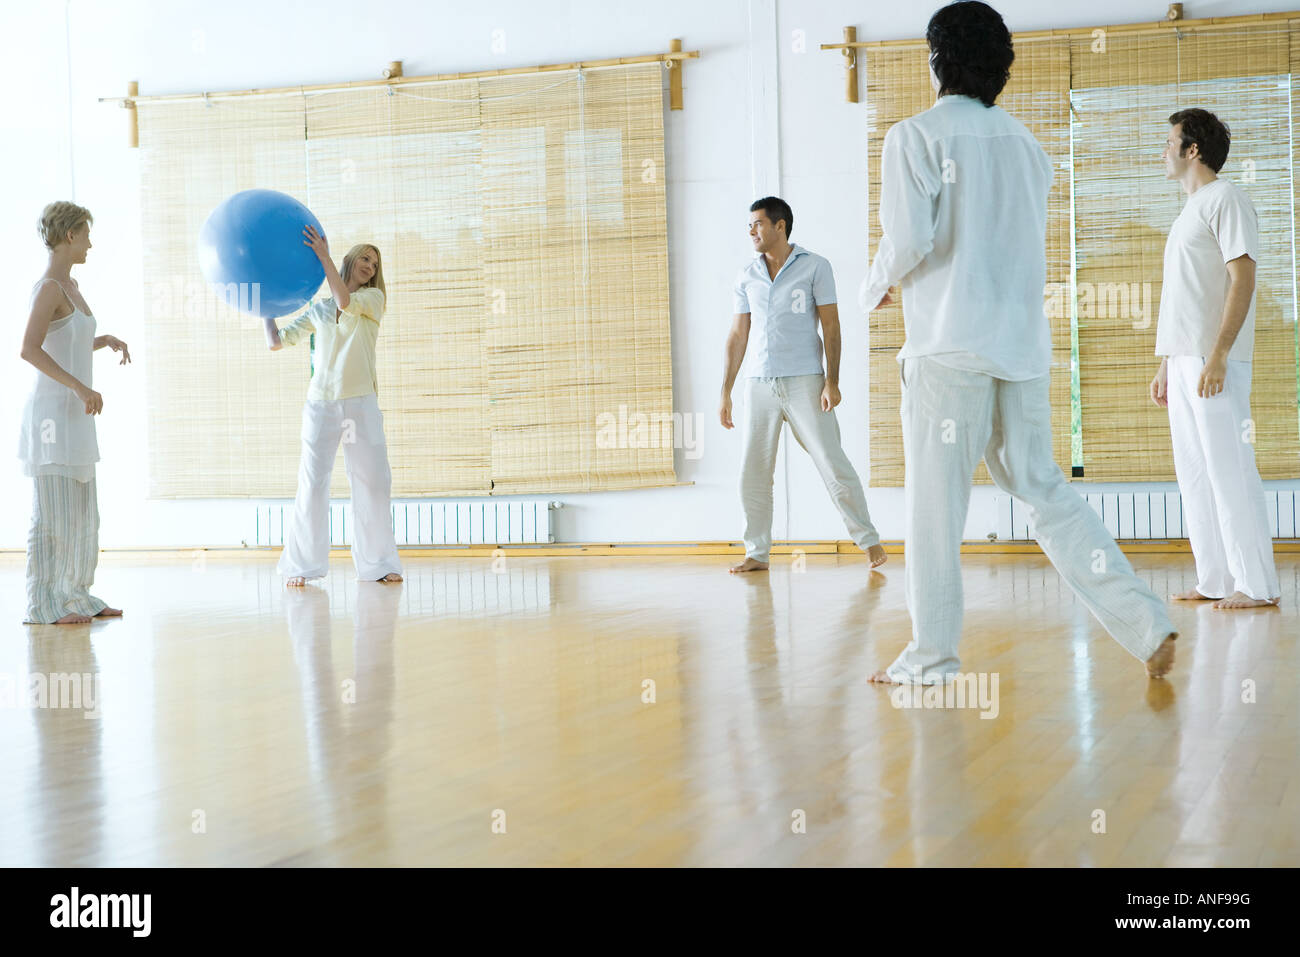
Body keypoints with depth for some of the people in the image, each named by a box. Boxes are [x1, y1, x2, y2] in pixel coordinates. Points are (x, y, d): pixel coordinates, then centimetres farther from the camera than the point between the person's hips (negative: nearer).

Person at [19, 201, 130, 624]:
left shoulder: (71, 286, 15)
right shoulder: (49, 287, -14)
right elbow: (29, 350, -25)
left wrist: (107, 340, 14)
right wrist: (81, 388, -27)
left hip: (74, 418, 10)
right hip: (51, 413, -10)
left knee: (82, 514, 12)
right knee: (52, 515, -5)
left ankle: (76, 597, 19)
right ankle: (43, 606, 2)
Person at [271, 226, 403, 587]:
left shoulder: (373, 299, 8)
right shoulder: (318, 310, 14)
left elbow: (345, 302, -14)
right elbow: (277, 341, 15)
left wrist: (323, 256, -15)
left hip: (360, 401, -1)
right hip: (321, 402, 1)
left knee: (373, 480, -3)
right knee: (312, 481, -5)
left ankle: (378, 563, 4)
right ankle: (303, 564, 0)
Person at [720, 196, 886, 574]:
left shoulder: (815, 267, 0)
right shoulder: (747, 278, 10)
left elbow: (831, 326, -3)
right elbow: (737, 337, 11)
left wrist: (832, 382, -11)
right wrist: (725, 393, 7)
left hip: (804, 382, -4)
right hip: (760, 385, 4)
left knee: (833, 464, -6)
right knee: (753, 474, 2)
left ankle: (869, 540, 5)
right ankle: (757, 554, 11)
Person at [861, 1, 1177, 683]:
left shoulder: (916, 136, -5)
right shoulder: (1024, 142, 14)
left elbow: (908, 240, -14)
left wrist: (875, 287, 6)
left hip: (949, 344, -6)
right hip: (1023, 342, 6)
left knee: (935, 499, 2)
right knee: (1040, 487, 11)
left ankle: (931, 655, 7)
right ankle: (1146, 625, 5)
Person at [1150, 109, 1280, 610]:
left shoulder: (1225, 199, -6)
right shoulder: (1190, 210, 21)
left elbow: (1242, 278, -15)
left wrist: (1218, 354, -22)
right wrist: (1165, 365, 21)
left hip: (1213, 361, -9)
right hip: (1183, 360, 9)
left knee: (1229, 469, -9)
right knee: (1194, 474, 8)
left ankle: (1256, 584, -5)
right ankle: (1215, 580, 12)